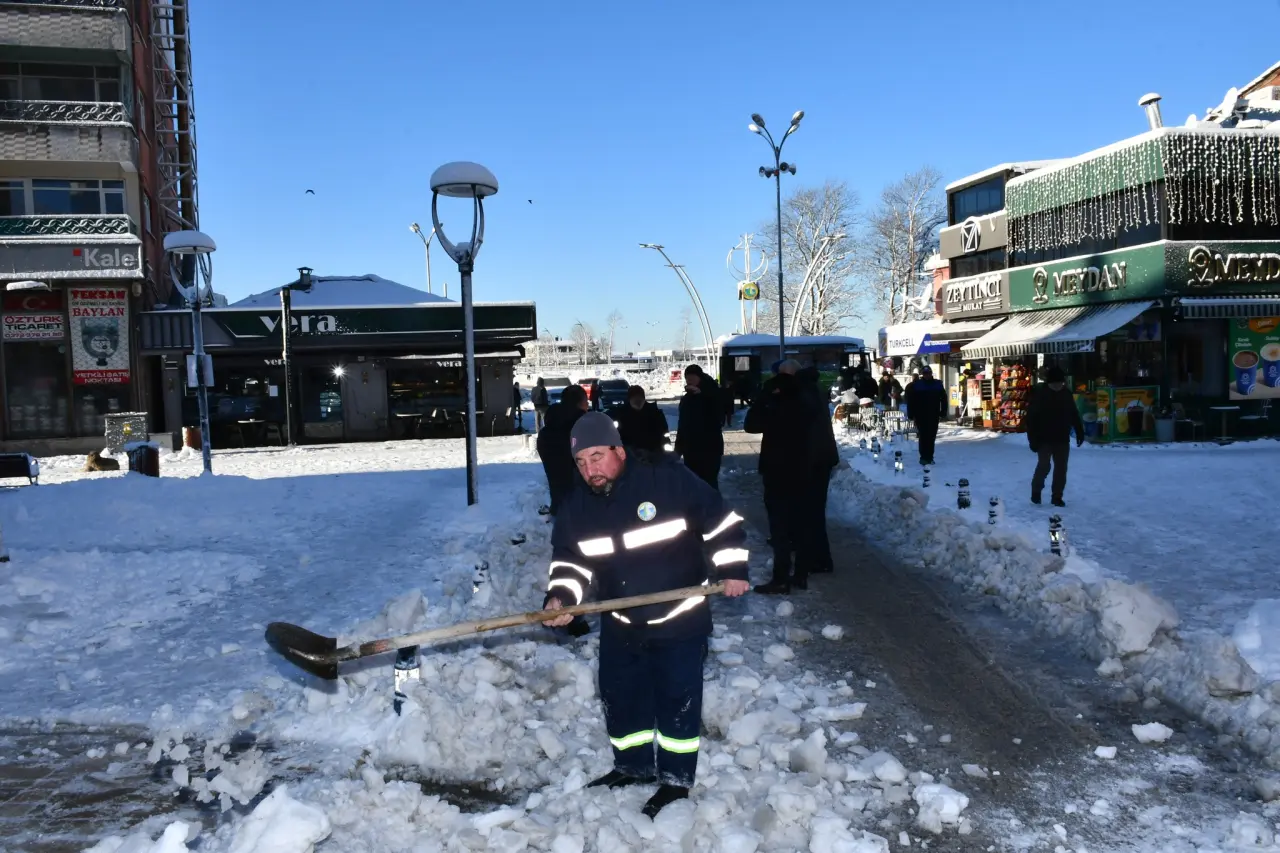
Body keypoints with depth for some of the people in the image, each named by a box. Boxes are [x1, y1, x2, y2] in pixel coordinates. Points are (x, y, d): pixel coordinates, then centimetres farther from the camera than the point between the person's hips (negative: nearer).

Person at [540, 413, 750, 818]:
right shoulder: (576, 507, -3)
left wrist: (731, 568, -14)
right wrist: (560, 597, -14)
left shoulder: (669, 479, -19)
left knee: (677, 701, 3)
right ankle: (633, 766, 37)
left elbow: (721, 521, -12)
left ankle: (676, 780, 21)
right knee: (619, 696, 15)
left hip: (680, 620, -5)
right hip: (620, 625, 5)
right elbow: (569, 559, 3)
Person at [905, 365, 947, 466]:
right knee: (923, 436, -5)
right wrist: (911, 415, -7)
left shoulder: (938, 384, 6)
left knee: (932, 437, 5)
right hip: (921, 416, -2)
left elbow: (943, 399, 8)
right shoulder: (916, 385, -2)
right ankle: (924, 457, 1)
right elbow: (910, 401, -2)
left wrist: (943, 412, 1)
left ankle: (929, 457, 13)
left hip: (934, 416, 3)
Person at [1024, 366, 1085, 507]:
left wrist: (1080, 432, 9)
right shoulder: (1038, 394, -11)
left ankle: (1057, 496, 13)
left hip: (1062, 439, 4)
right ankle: (1036, 490, 13)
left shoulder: (1067, 394, 3)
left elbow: (1074, 414, 14)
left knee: (1061, 468, 4)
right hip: (1044, 439, -4)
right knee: (1044, 466, -9)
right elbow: (1031, 418, -11)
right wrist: (1033, 439, -16)